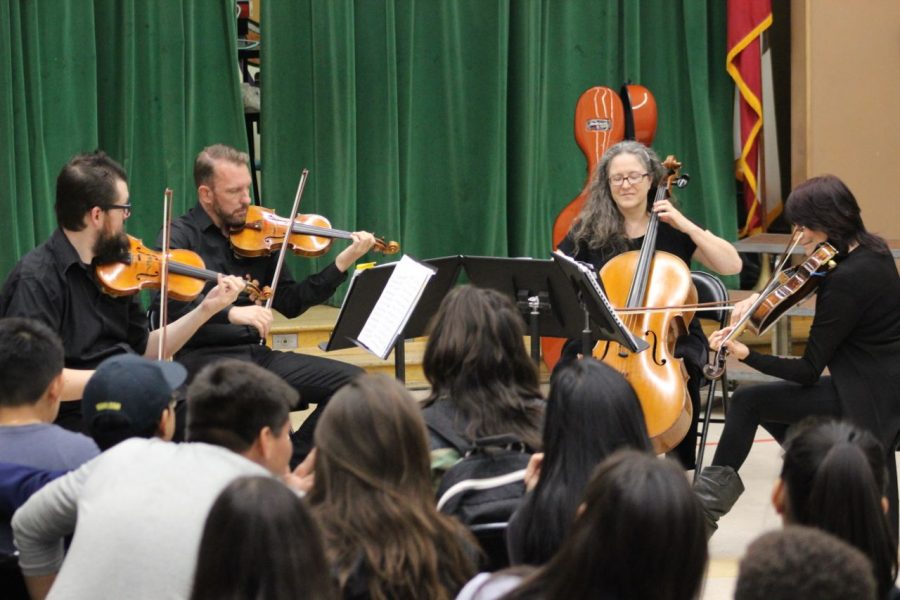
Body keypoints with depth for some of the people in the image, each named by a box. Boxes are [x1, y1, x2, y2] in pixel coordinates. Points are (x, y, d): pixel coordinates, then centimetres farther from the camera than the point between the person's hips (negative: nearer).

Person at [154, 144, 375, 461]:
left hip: (257, 353, 6)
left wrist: (342, 263, 3)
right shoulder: (180, 237, -2)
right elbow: (168, 304, -18)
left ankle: (294, 459, 1)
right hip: (202, 357, -6)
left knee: (352, 381, -8)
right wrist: (230, 313, -31)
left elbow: (289, 303, 13)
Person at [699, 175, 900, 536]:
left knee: (747, 402, -2)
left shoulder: (847, 279, -24)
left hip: (867, 396, -10)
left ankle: (708, 504, 11)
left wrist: (746, 355, -24)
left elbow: (808, 371, -20)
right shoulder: (871, 250, 2)